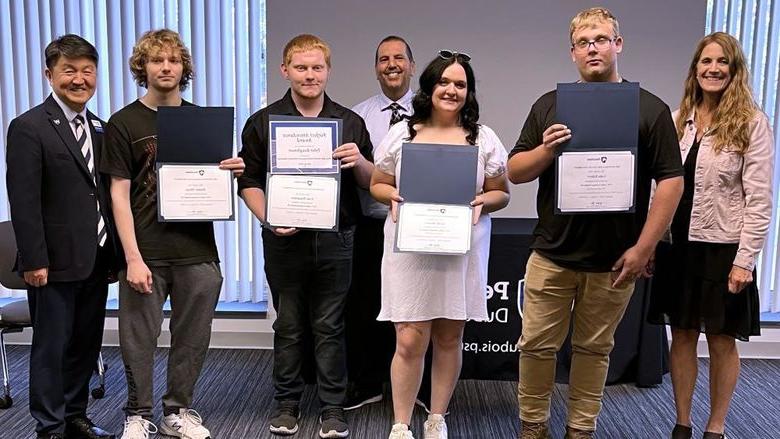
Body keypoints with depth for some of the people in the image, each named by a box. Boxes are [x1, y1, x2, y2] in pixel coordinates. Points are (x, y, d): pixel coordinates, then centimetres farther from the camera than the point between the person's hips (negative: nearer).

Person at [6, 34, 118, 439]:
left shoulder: (99, 128, 12)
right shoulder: (29, 127, -8)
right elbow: (23, 202, -13)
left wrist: (113, 252, 11)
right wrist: (34, 261, -16)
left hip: (97, 260, 6)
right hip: (56, 262, -6)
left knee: (86, 344, 14)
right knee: (51, 348, 6)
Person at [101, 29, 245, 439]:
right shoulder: (122, 123, 1)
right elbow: (119, 194, -4)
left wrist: (232, 170, -8)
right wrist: (133, 258, -12)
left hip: (197, 250, 3)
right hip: (146, 252, -2)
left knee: (192, 339, 9)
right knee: (139, 340, 5)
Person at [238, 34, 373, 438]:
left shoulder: (350, 123, 7)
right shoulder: (263, 122, 5)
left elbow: (370, 183, 9)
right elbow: (248, 181, 5)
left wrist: (359, 162, -13)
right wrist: (268, 219, -12)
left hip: (334, 239, 0)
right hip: (284, 239, 0)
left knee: (330, 327, 6)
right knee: (288, 326, 10)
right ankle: (286, 403, 25)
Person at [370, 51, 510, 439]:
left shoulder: (484, 139, 6)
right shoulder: (401, 134, 6)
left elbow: (501, 193, 10)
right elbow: (378, 185, 12)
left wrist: (481, 202, -11)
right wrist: (394, 196, -10)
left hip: (461, 251, 1)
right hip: (410, 250, -1)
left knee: (449, 339, 10)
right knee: (409, 342, -3)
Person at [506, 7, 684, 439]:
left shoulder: (650, 109, 0)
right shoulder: (549, 106, 6)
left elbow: (671, 181, -4)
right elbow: (515, 172, 5)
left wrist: (643, 249, -10)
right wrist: (546, 150, -16)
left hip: (613, 260, -1)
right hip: (551, 255, 2)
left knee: (593, 349, 12)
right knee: (536, 345, 6)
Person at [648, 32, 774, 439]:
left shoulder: (752, 122, -5)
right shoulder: (678, 120, 8)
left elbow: (759, 198, -8)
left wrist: (745, 260, -13)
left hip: (723, 247, -4)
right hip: (677, 244, 4)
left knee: (721, 341, 8)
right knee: (682, 336, 11)